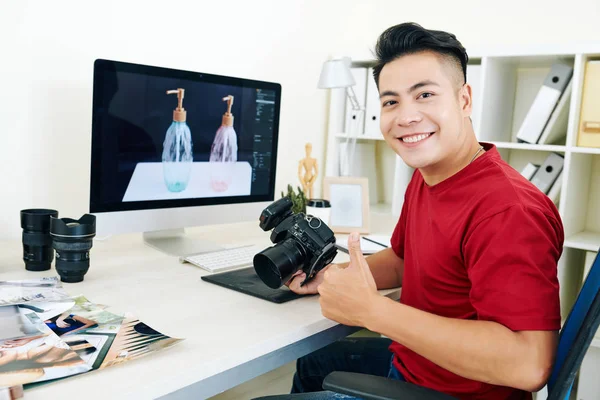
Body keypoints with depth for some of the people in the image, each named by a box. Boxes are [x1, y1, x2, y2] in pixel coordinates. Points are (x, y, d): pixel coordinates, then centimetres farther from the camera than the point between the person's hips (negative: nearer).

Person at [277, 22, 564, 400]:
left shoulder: (507, 210, -32)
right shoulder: (424, 178, -3)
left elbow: (529, 365, -37)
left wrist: (371, 309, -35)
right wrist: (331, 275, -9)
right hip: (408, 360, 8)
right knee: (312, 363, 28)